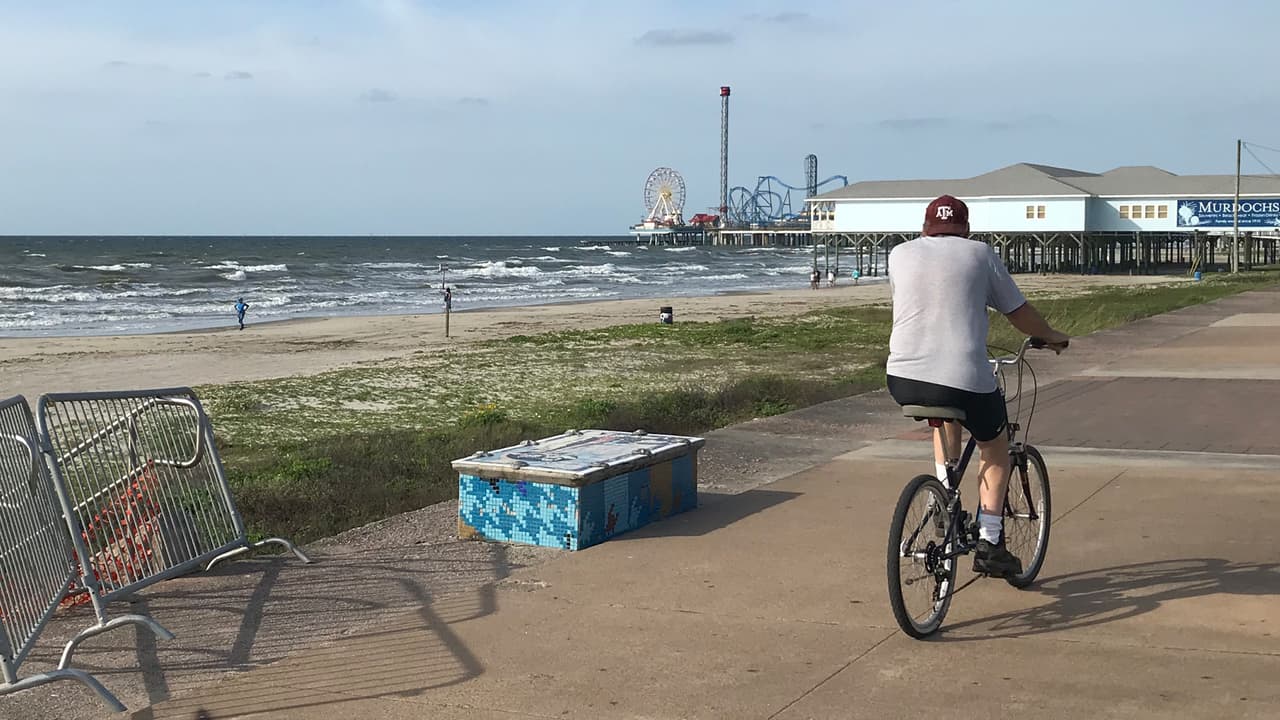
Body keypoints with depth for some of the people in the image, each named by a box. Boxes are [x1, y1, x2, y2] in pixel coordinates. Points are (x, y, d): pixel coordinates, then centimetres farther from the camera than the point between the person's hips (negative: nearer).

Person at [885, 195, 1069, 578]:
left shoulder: (900, 254, 14)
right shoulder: (979, 254, 8)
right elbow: (1019, 312, 15)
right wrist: (1051, 337, 33)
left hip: (903, 379, 3)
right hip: (964, 379, -3)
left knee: (946, 416, 36)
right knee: (995, 447, 22)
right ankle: (989, 543, 14)